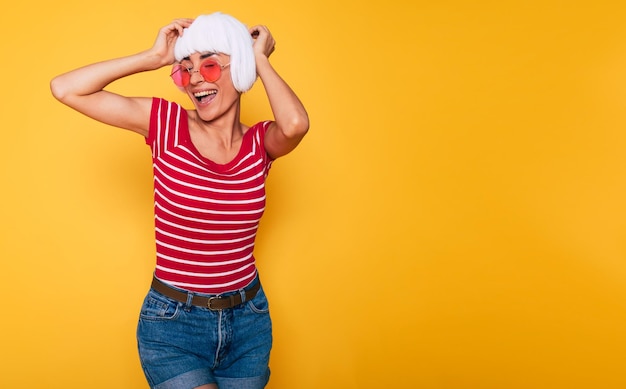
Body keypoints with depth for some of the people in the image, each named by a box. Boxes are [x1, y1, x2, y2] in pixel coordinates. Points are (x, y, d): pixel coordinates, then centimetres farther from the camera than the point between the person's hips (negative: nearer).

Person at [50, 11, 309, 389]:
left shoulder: (261, 142, -5)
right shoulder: (166, 123, -7)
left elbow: (296, 124, -29)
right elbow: (65, 88, -14)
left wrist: (260, 58, -14)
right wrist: (155, 57, -12)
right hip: (173, 322, -2)